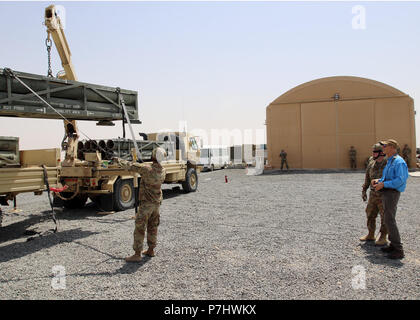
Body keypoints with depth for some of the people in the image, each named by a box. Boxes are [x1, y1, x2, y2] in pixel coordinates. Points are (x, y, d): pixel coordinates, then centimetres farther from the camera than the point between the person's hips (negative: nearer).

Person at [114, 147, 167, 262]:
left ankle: (137, 254, 0)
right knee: (153, 227, 18)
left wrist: (118, 160, 5)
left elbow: (130, 166, -11)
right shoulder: (163, 171, 0)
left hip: (146, 203, -7)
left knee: (140, 228, -2)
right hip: (157, 202, 7)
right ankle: (151, 250, 27)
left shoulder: (146, 168, -20)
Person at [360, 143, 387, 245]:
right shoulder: (371, 163, 6)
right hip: (373, 194, 7)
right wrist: (364, 190, 14)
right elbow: (367, 178, 15)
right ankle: (370, 235, 26)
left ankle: (383, 238, 13)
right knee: (370, 215, 13)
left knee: (384, 217, 3)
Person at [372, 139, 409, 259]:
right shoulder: (389, 161, 17)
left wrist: (383, 184, -21)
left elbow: (400, 180, -22)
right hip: (386, 192, 10)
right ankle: (393, 245, 22)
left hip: (392, 193, -10)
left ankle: (399, 250, -7)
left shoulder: (399, 161, -15)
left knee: (390, 220, -12)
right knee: (388, 219, 14)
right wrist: (378, 180, 7)